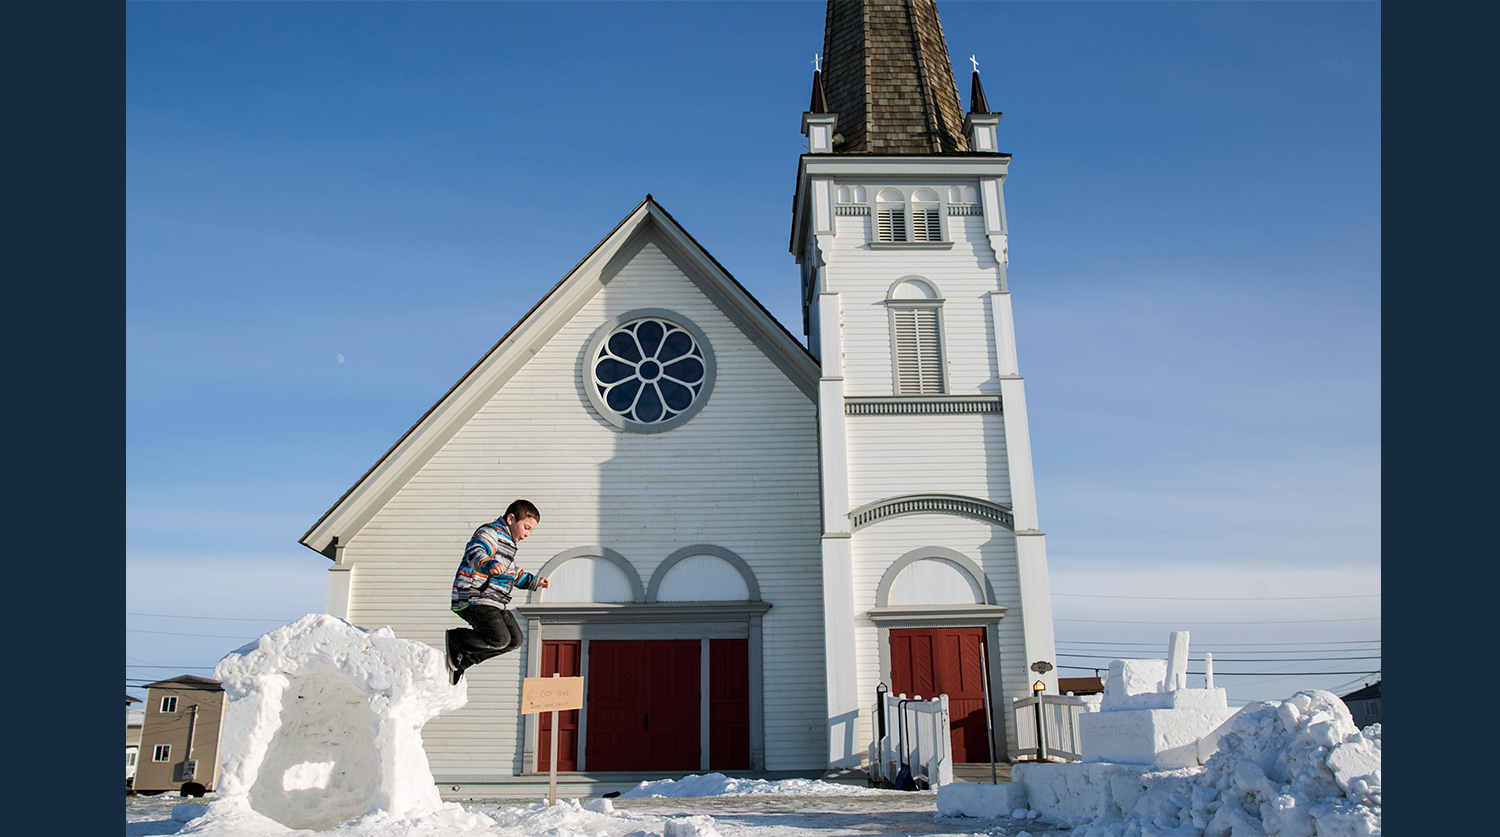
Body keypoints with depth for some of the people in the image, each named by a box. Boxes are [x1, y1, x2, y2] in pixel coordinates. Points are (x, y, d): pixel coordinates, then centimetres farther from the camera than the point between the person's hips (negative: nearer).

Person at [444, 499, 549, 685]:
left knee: (515, 640, 6)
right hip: (474, 598, -10)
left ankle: (462, 661, 11)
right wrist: (489, 565, -49)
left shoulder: (509, 543, 25)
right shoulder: (490, 533, -8)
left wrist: (533, 582, 31)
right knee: (499, 638, -22)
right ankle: (453, 641, -2)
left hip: (494, 603, 11)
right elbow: (474, 551, -30)